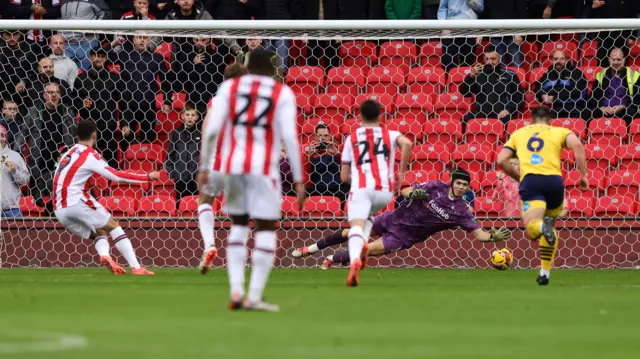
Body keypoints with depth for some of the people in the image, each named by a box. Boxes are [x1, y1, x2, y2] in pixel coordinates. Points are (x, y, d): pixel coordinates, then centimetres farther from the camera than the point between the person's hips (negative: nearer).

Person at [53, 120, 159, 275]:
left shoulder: (68, 153, 18)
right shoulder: (89, 155, -5)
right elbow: (115, 175, -12)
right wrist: (147, 177, -7)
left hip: (60, 211, 7)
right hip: (76, 202, -7)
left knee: (99, 233, 17)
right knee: (113, 226, 5)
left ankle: (104, 255, -15)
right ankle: (136, 267, -5)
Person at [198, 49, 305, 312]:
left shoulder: (229, 87, 9)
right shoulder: (282, 93, 4)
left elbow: (211, 129, 1)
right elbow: (290, 137, -5)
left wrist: (204, 167, 7)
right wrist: (298, 180, -3)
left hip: (231, 164, 3)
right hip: (263, 167, -3)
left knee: (238, 225, 17)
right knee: (266, 228, 3)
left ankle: (236, 291, 8)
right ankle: (254, 296, -5)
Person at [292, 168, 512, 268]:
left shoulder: (461, 211, -13)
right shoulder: (437, 187, -9)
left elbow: (479, 234, -14)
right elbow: (405, 191, -5)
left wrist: (494, 237, -34)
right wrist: (413, 194, -27)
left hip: (404, 237, -2)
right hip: (395, 219, 2)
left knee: (368, 251, -17)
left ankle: (332, 260, 10)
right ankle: (312, 248, 27)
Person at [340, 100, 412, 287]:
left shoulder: (351, 138, 19)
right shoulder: (390, 135, 18)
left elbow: (344, 177, 19)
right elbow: (406, 143, -7)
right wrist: (402, 172, 3)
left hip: (360, 188, -2)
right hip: (385, 190, 2)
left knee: (356, 226, -16)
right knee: (369, 214, 32)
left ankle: (355, 259, -47)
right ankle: (363, 243, 4)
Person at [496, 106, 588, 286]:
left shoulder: (518, 133, 27)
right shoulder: (559, 131, 21)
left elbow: (502, 160, 17)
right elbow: (577, 145, -1)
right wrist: (583, 175, 2)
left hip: (530, 179, -1)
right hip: (554, 179, 1)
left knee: (532, 228, -11)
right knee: (550, 224, 24)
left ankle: (543, 227, -49)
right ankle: (545, 272, 21)